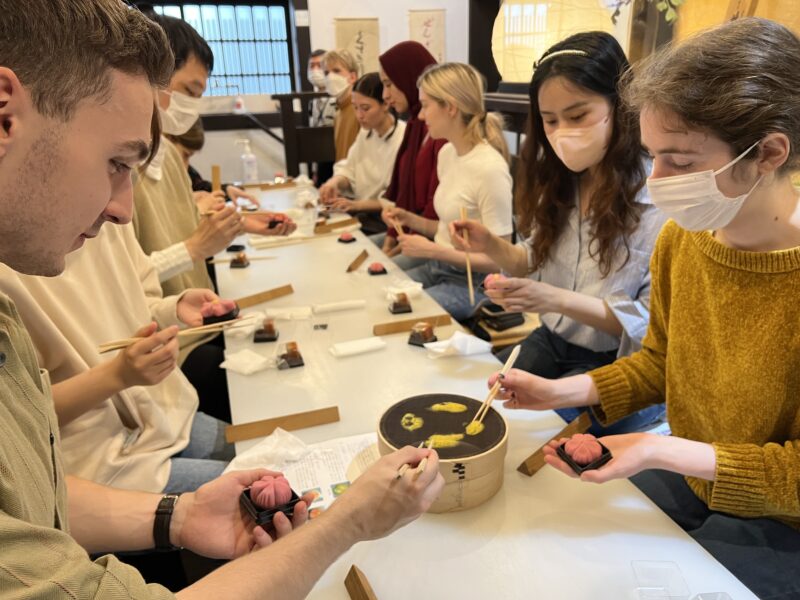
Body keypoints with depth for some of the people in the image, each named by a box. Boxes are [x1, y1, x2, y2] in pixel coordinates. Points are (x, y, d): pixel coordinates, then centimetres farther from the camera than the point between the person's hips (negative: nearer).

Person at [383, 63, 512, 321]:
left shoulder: (490, 168, -22)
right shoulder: (447, 153, 4)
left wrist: (432, 251, -22)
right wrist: (413, 221, -2)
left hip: (474, 284, -8)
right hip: (438, 268, 8)